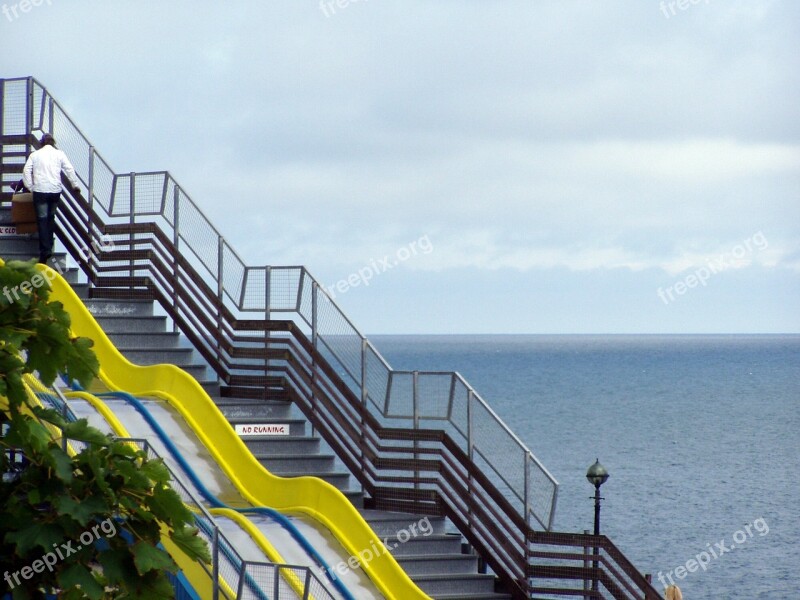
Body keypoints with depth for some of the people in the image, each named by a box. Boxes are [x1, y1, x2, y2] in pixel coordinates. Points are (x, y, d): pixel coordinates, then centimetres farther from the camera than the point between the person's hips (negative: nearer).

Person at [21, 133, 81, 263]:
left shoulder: (35, 155, 7)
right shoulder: (59, 154, 7)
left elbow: (26, 171, 1)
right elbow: (69, 169, 3)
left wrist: (30, 187, 5)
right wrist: (75, 185, 10)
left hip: (40, 190, -2)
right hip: (55, 190, 2)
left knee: (42, 219, -4)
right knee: (51, 217, 17)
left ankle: (45, 249, -16)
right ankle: (49, 246, 19)